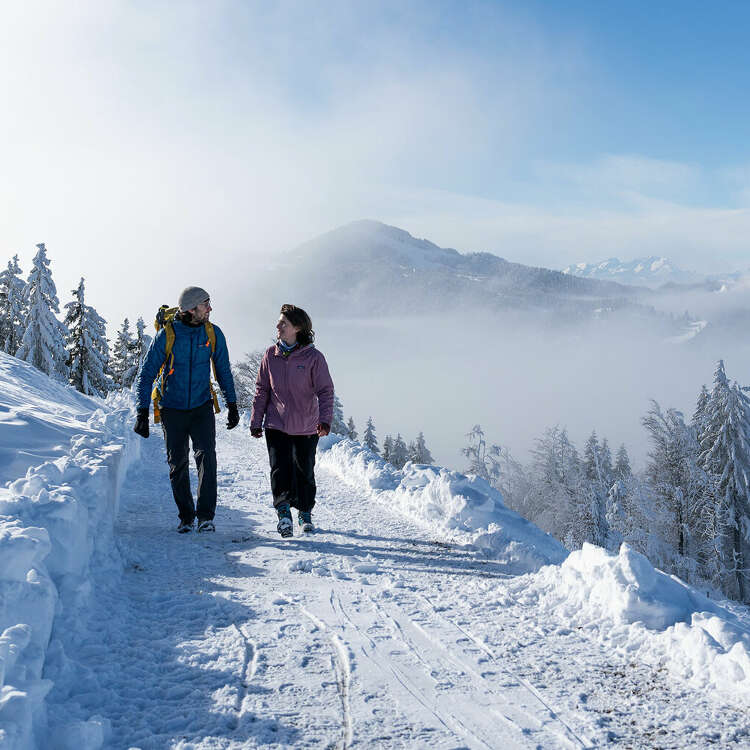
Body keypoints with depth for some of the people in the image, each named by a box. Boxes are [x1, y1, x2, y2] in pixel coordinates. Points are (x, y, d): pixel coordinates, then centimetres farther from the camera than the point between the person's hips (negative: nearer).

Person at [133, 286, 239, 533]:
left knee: (206, 455, -17)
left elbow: (223, 371, 11)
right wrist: (142, 412, -10)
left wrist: (232, 404, 11)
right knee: (177, 463, 5)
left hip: (202, 406, 1)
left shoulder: (213, 333, -3)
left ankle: (206, 515, -13)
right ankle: (186, 516, 19)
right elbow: (146, 374, -5)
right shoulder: (166, 335, -11)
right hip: (172, 408, -1)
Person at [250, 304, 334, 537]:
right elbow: (261, 390, 8)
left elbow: (325, 391, -8)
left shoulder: (313, 357, -8)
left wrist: (325, 419, -21)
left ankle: (305, 513, 28)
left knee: (305, 472, 10)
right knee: (280, 469, -14)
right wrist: (256, 421, 6)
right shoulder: (271, 355, 2)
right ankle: (284, 511, -13)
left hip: (306, 427, -1)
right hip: (276, 425, 2)